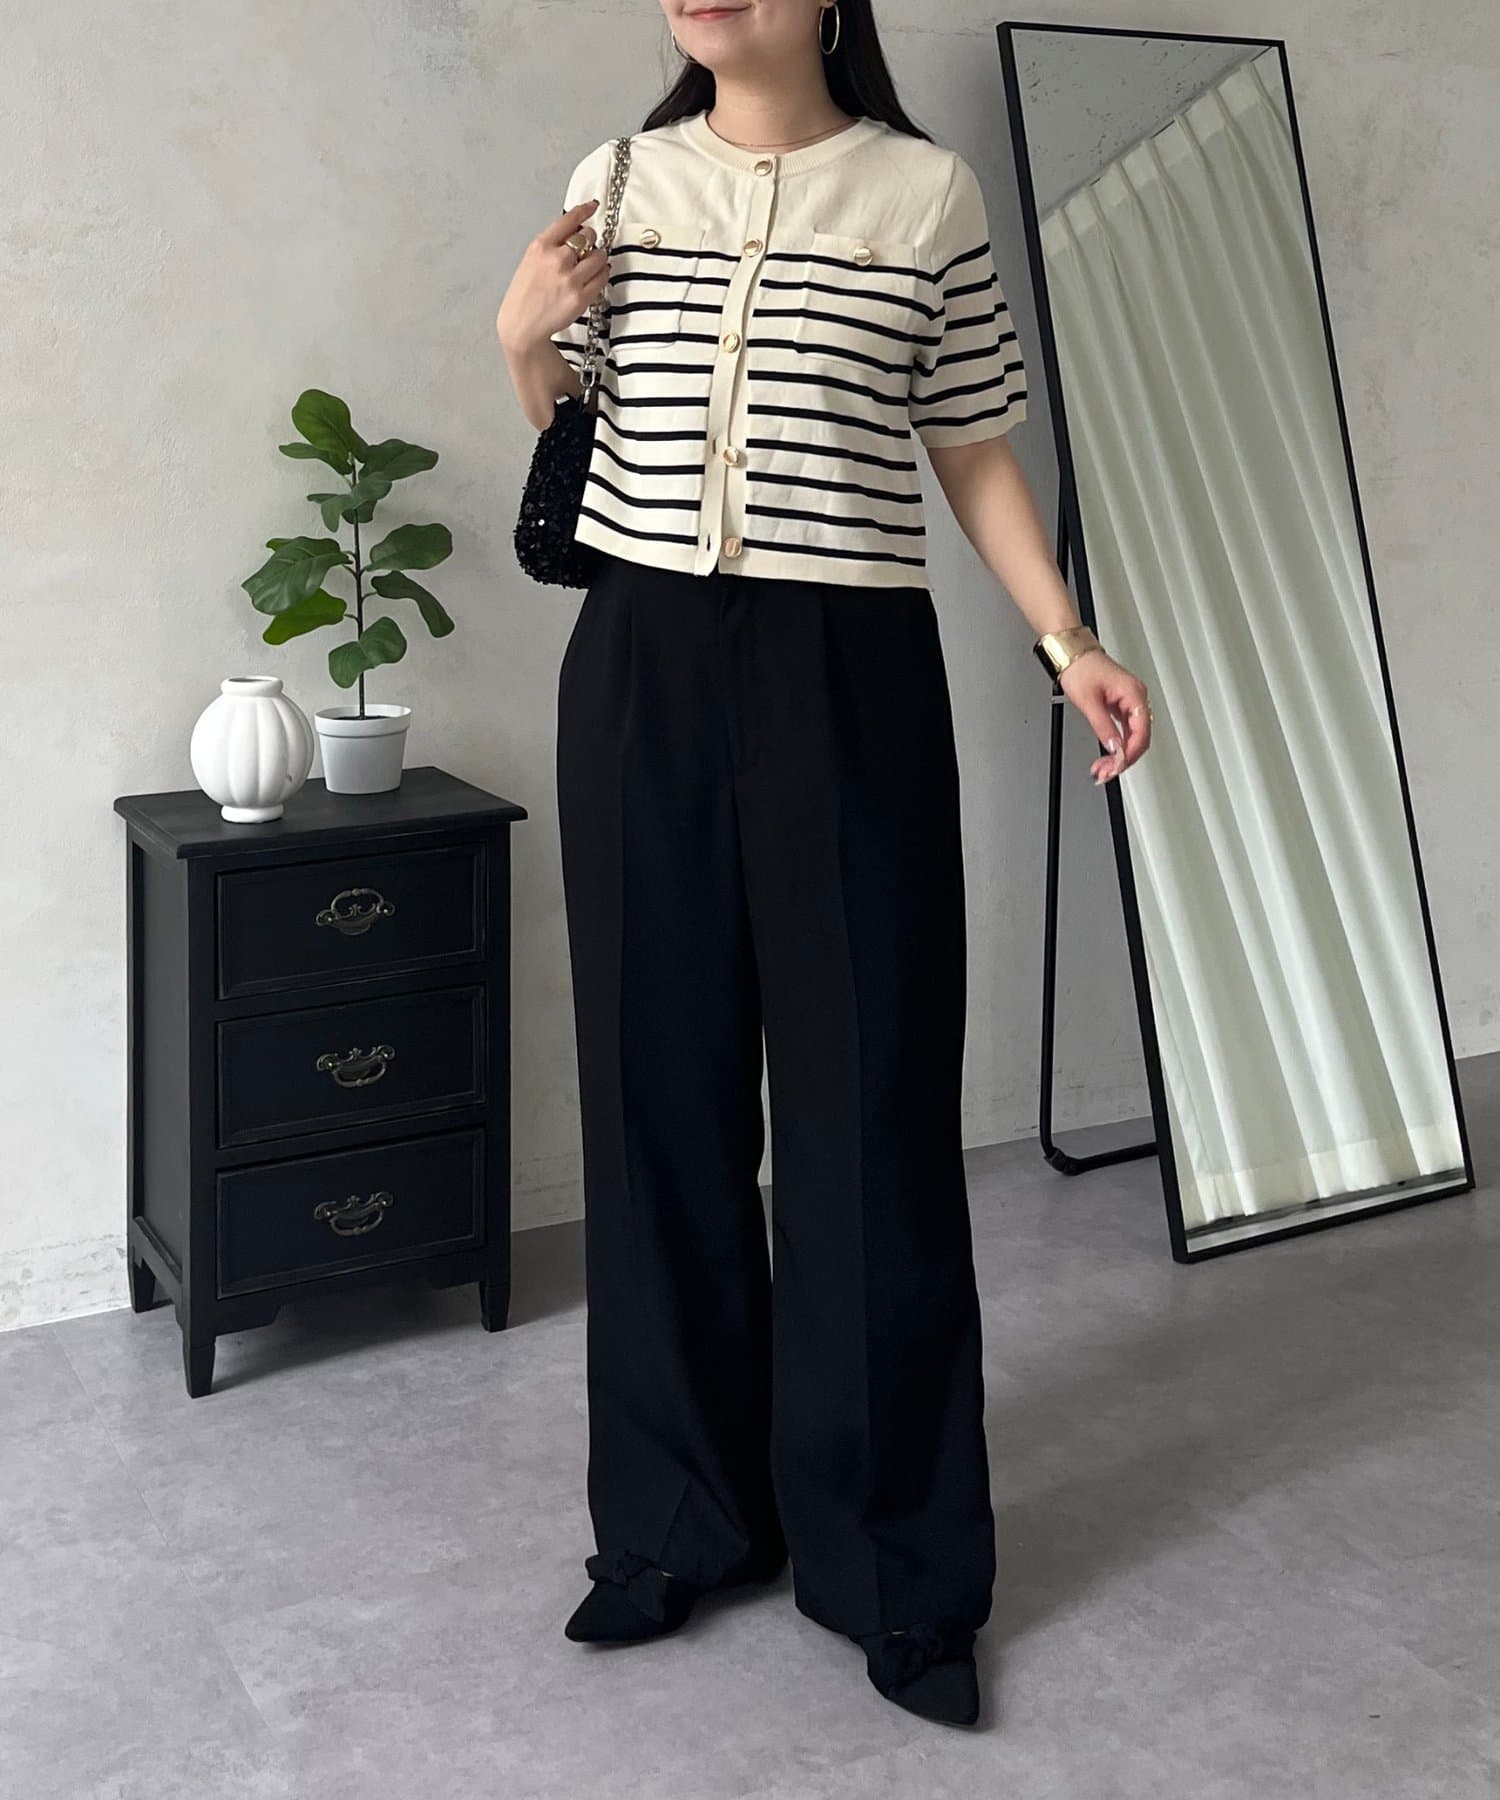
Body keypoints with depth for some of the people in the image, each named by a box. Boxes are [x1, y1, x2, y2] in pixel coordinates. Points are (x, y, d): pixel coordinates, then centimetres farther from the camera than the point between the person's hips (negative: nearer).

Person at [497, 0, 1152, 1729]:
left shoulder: (925, 191, 2)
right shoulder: (618, 180, 9)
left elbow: (975, 452, 7)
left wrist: (1071, 642, -2)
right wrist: (524, 335, 0)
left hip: (851, 677, -2)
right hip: (639, 668, 3)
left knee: (870, 1111, 0)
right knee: (660, 1098, 7)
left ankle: (895, 1568, 14)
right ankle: (682, 1517, 24)